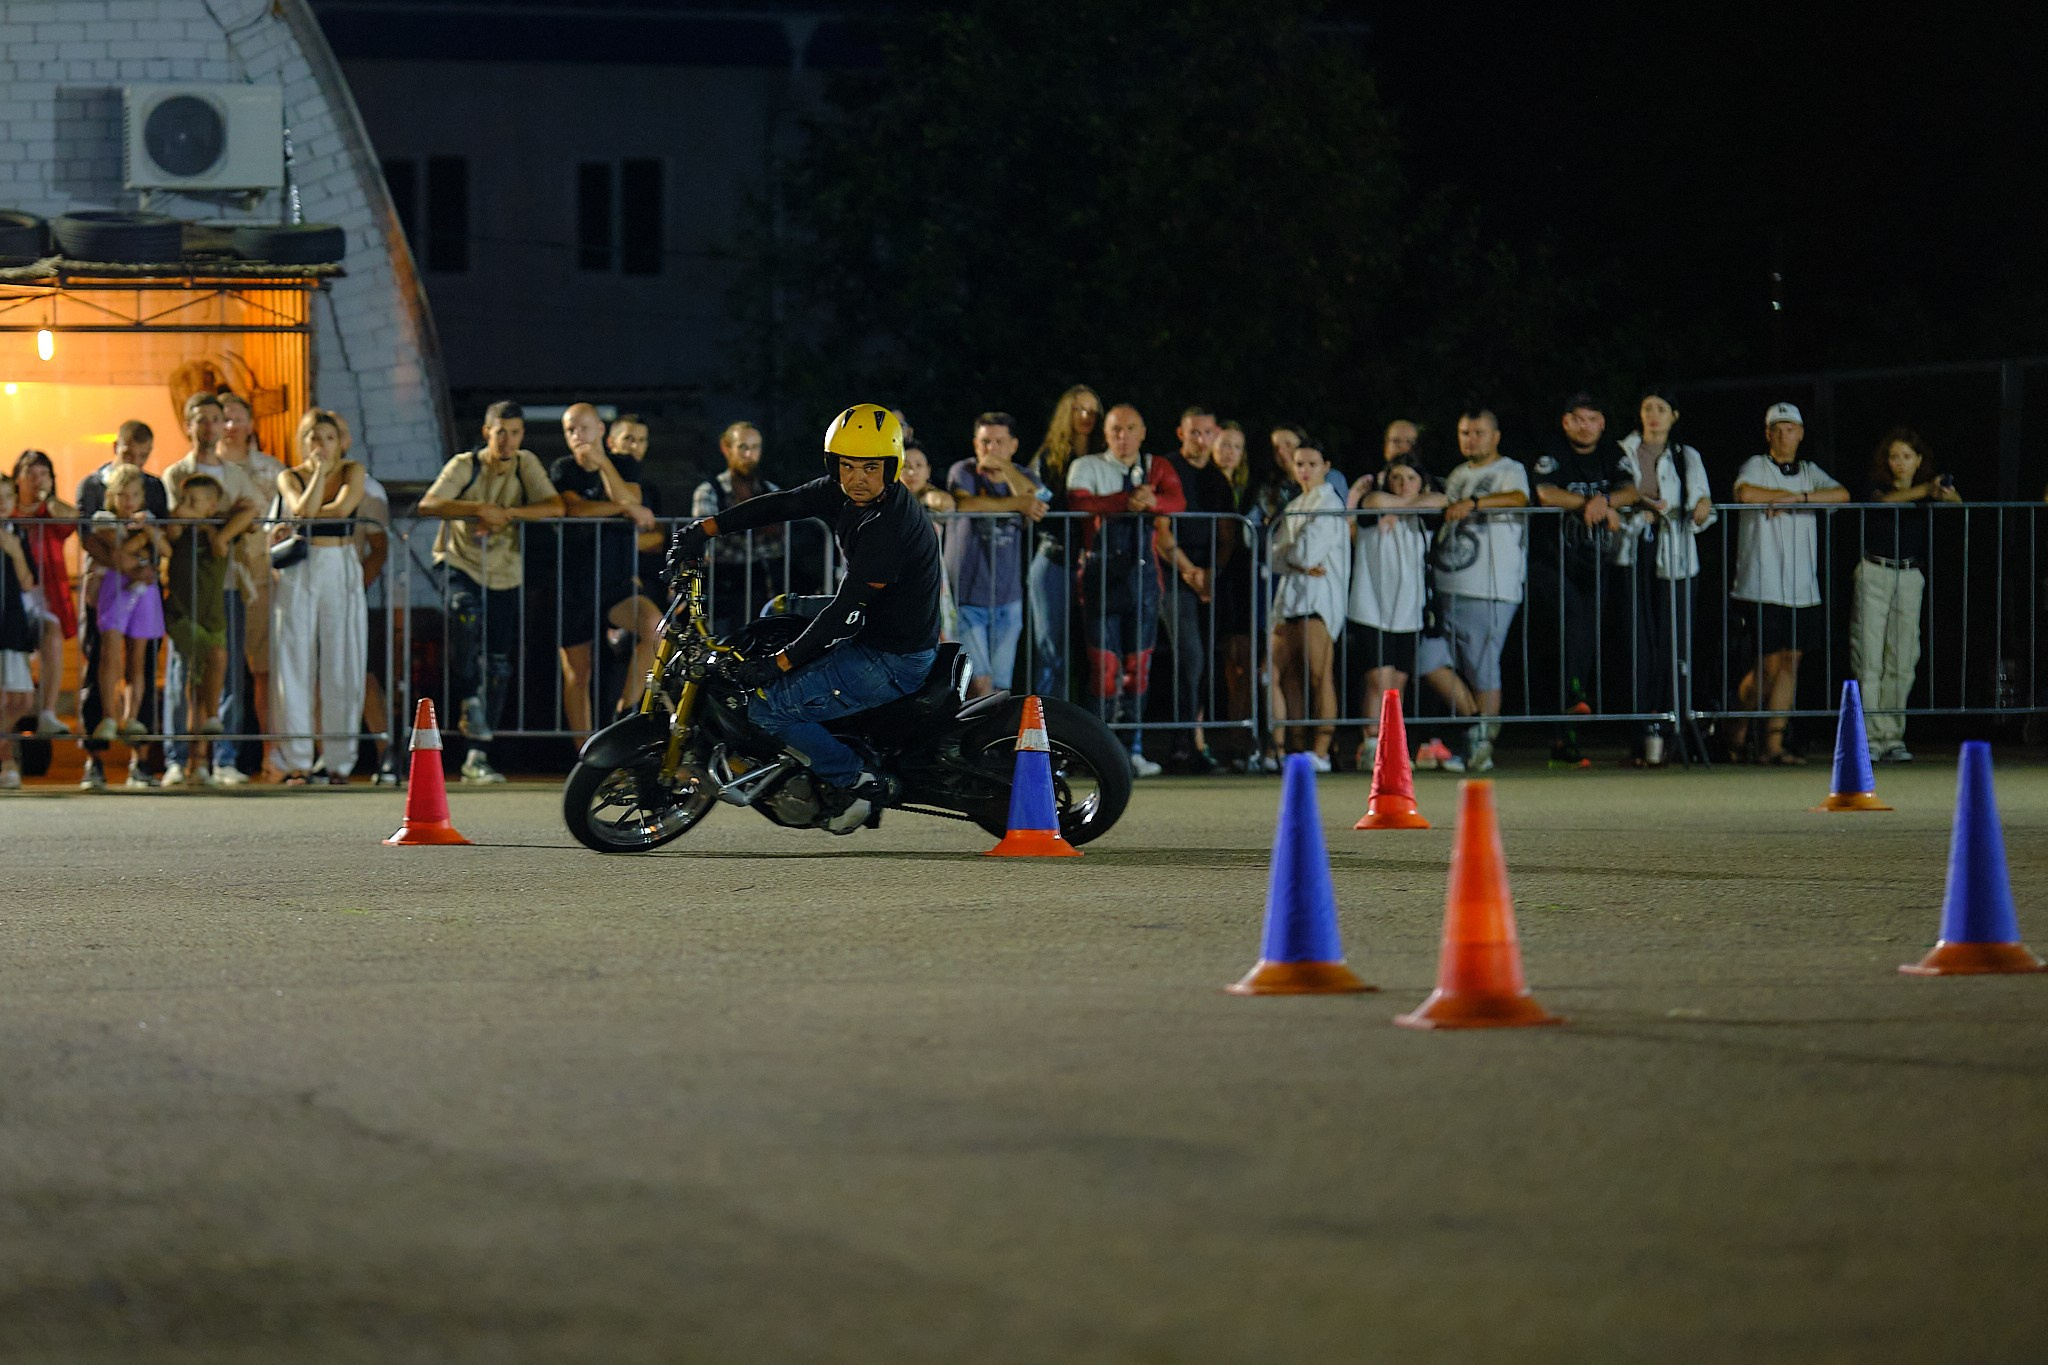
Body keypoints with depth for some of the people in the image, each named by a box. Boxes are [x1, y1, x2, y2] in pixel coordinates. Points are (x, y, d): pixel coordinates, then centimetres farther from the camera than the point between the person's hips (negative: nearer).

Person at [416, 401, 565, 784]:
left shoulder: (526, 464, 2)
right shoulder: (464, 466, -6)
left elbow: (555, 507, -11)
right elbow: (428, 505, -20)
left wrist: (506, 514, -22)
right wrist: (481, 509, -31)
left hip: (504, 576, 4)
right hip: (461, 567, -4)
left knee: (498, 668, 3)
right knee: (466, 614, -37)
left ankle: (477, 756, 12)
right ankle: (469, 701, -17)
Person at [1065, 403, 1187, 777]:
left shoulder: (1157, 468, 13)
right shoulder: (1086, 467, 6)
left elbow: (1177, 501, -7)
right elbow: (1078, 502, -15)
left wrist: (1152, 500, -30)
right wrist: (1128, 500, -26)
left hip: (1142, 573, 2)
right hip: (1101, 574, -2)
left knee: (1139, 664, 3)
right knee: (1106, 665, -7)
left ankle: (1135, 749, 8)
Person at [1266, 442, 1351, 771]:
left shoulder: (1329, 505, -4)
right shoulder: (1294, 507, 20)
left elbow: (1308, 551, -14)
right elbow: (1272, 554, 10)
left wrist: (1287, 555, 6)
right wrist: (1299, 563, -8)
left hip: (1318, 599, -8)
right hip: (1289, 596, 8)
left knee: (1319, 676, -9)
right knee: (1282, 675, 3)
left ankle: (1320, 752, -10)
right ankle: (1294, 747, 8)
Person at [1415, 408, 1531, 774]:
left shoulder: (1509, 471, 0)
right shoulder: (1457, 476, 22)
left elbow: (1519, 497, -22)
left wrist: (1473, 503, -34)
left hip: (1489, 592, -7)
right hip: (1447, 589, 7)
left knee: (1482, 669, -6)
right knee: (1429, 661, 0)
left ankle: (1482, 745, 2)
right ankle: (1477, 727, 9)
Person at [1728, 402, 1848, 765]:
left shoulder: (1810, 473, 15)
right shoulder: (1756, 466, 1)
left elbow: (1842, 495, -1)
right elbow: (1744, 492, -21)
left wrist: (1796, 497, -13)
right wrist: (1786, 495, -8)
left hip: (1803, 587, 5)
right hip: (1762, 585, -5)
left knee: (1790, 663, 1)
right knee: (1769, 663, -7)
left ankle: (1773, 744, 4)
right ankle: (1737, 734, 11)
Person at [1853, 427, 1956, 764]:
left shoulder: (1929, 488, 9)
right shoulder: (1874, 486, 2)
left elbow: (1957, 504, -10)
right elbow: (1884, 500, -20)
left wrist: (1949, 495, -35)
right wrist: (1923, 492, -36)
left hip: (1910, 578, 2)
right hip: (1874, 574, -2)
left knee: (1902, 661, 0)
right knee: (1868, 659, -7)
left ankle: (1893, 738, 3)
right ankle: (1870, 738, -8)